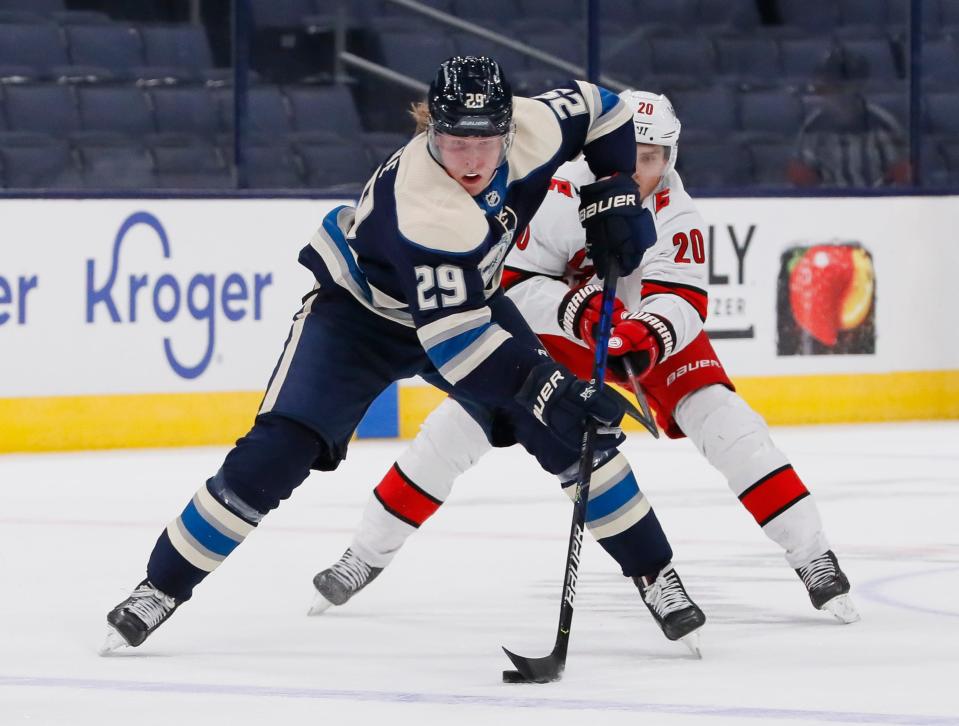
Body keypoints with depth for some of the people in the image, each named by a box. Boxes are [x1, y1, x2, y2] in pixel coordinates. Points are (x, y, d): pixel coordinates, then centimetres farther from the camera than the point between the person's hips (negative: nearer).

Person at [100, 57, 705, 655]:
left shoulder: (531, 128, -24)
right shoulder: (423, 208, -41)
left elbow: (596, 107, 0)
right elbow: (452, 336, -42)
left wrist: (616, 191, -10)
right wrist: (538, 385, -49)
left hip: (467, 296, 6)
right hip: (359, 308, -6)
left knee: (577, 427, -4)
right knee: (276, 453, -19)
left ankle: (653, 573, 13)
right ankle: (160, 589, -8)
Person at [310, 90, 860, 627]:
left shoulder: (675, 211, -24)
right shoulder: (558, 196, -28)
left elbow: (683, 301, -32)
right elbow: (509, 283, -25)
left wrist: (648, 338, -53)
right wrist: (574, 309, -42)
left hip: (650, 327, 1)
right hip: (551, 324, -1)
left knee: (721, 419, -17)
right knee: (467, 417, -11)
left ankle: (811, 554, -8)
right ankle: (368, 554, 1)